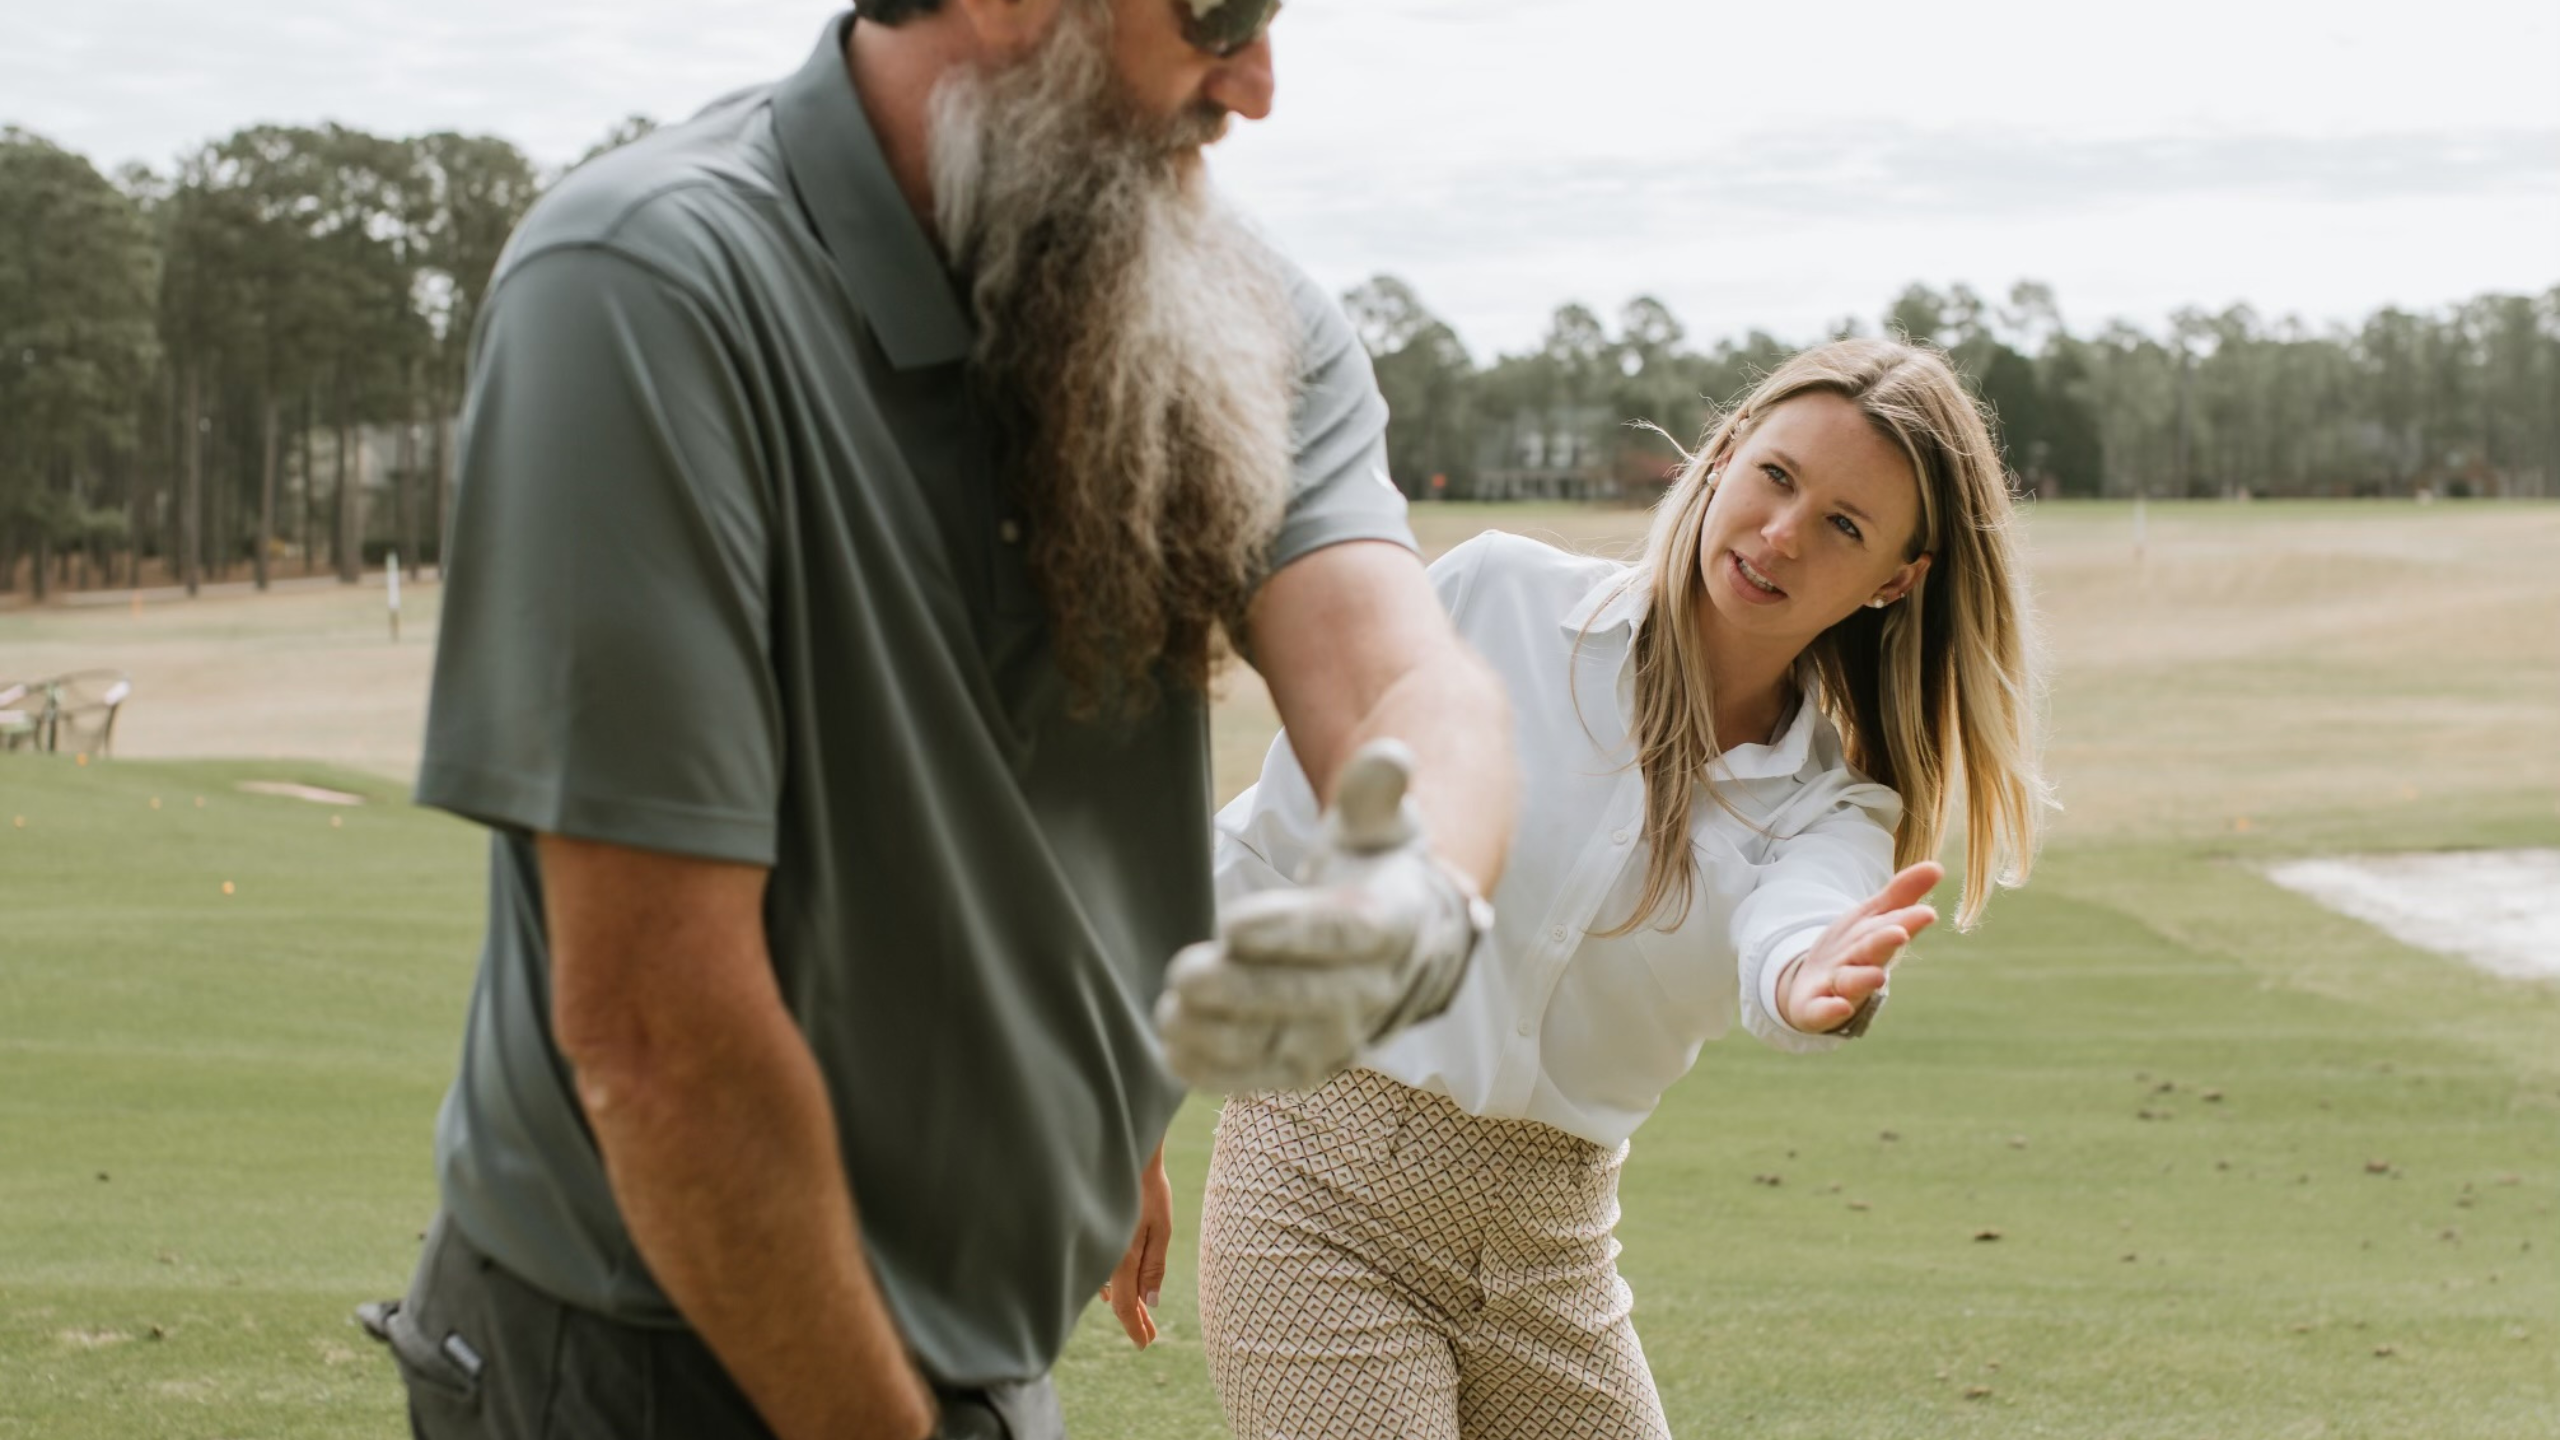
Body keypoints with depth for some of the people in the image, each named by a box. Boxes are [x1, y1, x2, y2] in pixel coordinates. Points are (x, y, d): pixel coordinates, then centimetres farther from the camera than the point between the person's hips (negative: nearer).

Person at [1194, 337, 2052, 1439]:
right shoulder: (1497, 594, -5)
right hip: (1322, 1191, -3)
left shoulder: (1832, 803, 1)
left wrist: (1813, 982, -47)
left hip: (1551, 1244, 4)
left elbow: (1786, 931, -23)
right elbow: (1269, 845, 2)